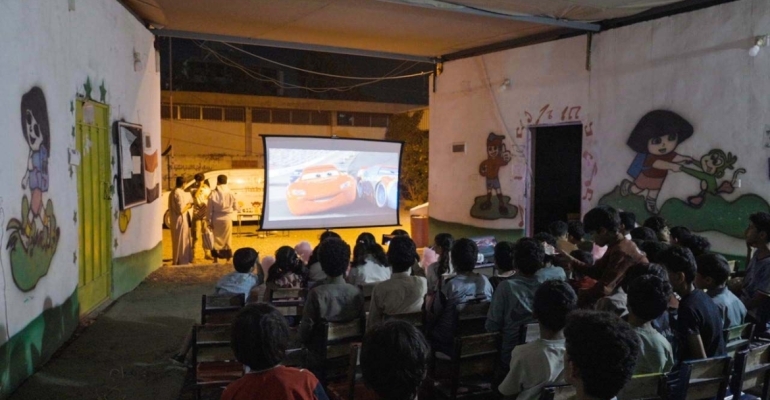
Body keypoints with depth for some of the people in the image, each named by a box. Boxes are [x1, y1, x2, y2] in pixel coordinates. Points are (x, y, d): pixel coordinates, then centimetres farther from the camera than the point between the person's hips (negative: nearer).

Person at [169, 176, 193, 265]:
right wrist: (188, 205, -6)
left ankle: (176, 261, 26)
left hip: (174, 220, 10)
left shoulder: (173, 192, 10)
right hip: (180, 220, -10)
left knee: (177, 241, 17)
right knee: (182, 241, -1)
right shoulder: (179, 193, -20)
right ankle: (182, 262, 4)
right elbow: (181, 210, -24)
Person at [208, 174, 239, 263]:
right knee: (227, 239, 9)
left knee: (217, 238, 11)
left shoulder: (213, 194, -6)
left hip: (216, 219, 0)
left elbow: (210, 209, -3)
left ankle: (215, 258, 14)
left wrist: (210, 220, 5)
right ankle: (228, 258, 12)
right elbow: (236, 207, 0)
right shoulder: (230, 193, -6)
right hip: (227, 219, 0)